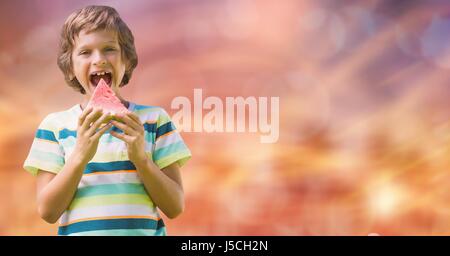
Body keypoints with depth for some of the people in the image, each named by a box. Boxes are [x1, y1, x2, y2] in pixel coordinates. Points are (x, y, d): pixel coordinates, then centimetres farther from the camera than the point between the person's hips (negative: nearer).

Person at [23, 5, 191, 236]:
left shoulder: (155, 118, 4)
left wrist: (140, 156, -13)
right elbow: (48, 211, -3)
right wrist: (81, 154, -15)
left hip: (145, 230, 0)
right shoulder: (54, 125, 4)